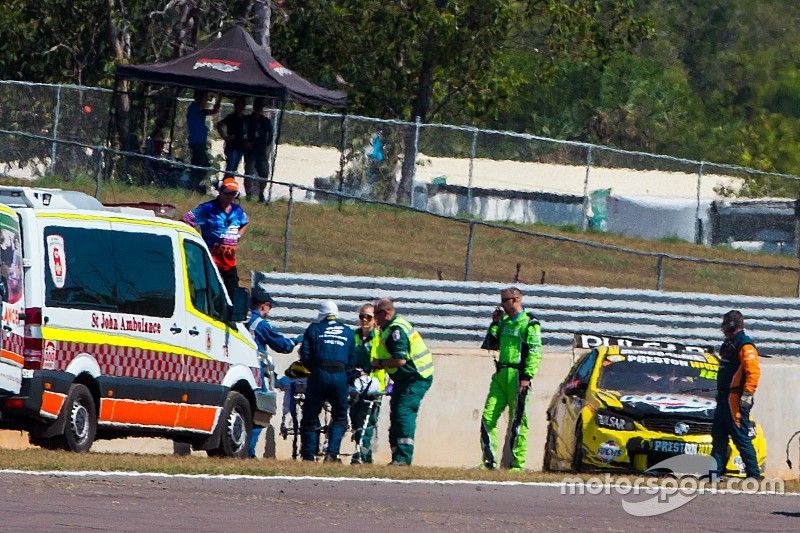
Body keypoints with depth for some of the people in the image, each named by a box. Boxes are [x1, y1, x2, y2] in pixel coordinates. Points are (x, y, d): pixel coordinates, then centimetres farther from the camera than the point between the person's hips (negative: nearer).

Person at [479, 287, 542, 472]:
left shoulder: (530, 324, -4)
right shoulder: (505, 322, 18)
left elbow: (535, 352, -10)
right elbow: (490, 345, 20)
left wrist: (527, 377, -18)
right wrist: (495, 323, 9)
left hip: (518, 377, -7)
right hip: (501, 375, 7)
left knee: (518, 422, -5)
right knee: (488, 417, -2)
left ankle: (517, 463, -2)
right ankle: (489, 461, 1)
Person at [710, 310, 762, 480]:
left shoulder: (745, 346, -14)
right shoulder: (728, 344, 18)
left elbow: (753, 372, -22)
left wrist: (747, 395, -25)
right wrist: (720, 394, 25)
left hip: (737, 401, -10)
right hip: (724, 399, 10)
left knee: (741, 437, -9)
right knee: (718, 436, 10)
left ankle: (753, 473, -5)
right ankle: (716, 471, 14)